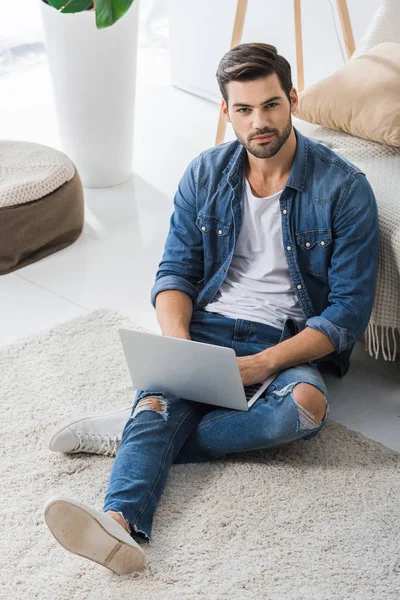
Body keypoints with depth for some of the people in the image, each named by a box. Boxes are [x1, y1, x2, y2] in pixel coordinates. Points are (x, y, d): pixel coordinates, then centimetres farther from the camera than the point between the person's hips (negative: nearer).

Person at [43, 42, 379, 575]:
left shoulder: (344, 188, -6)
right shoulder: (205, 174, 6)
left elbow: (350, 311, -8)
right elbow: (175, 271, 7)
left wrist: (265, 364, -21)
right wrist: (178, 343, -15)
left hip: (289, 343, -2)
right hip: (208, 327, 2)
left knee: (306, 405, -35)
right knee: (162, 396, -29)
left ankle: (133, 433, -28)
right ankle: (121, 523, -53)